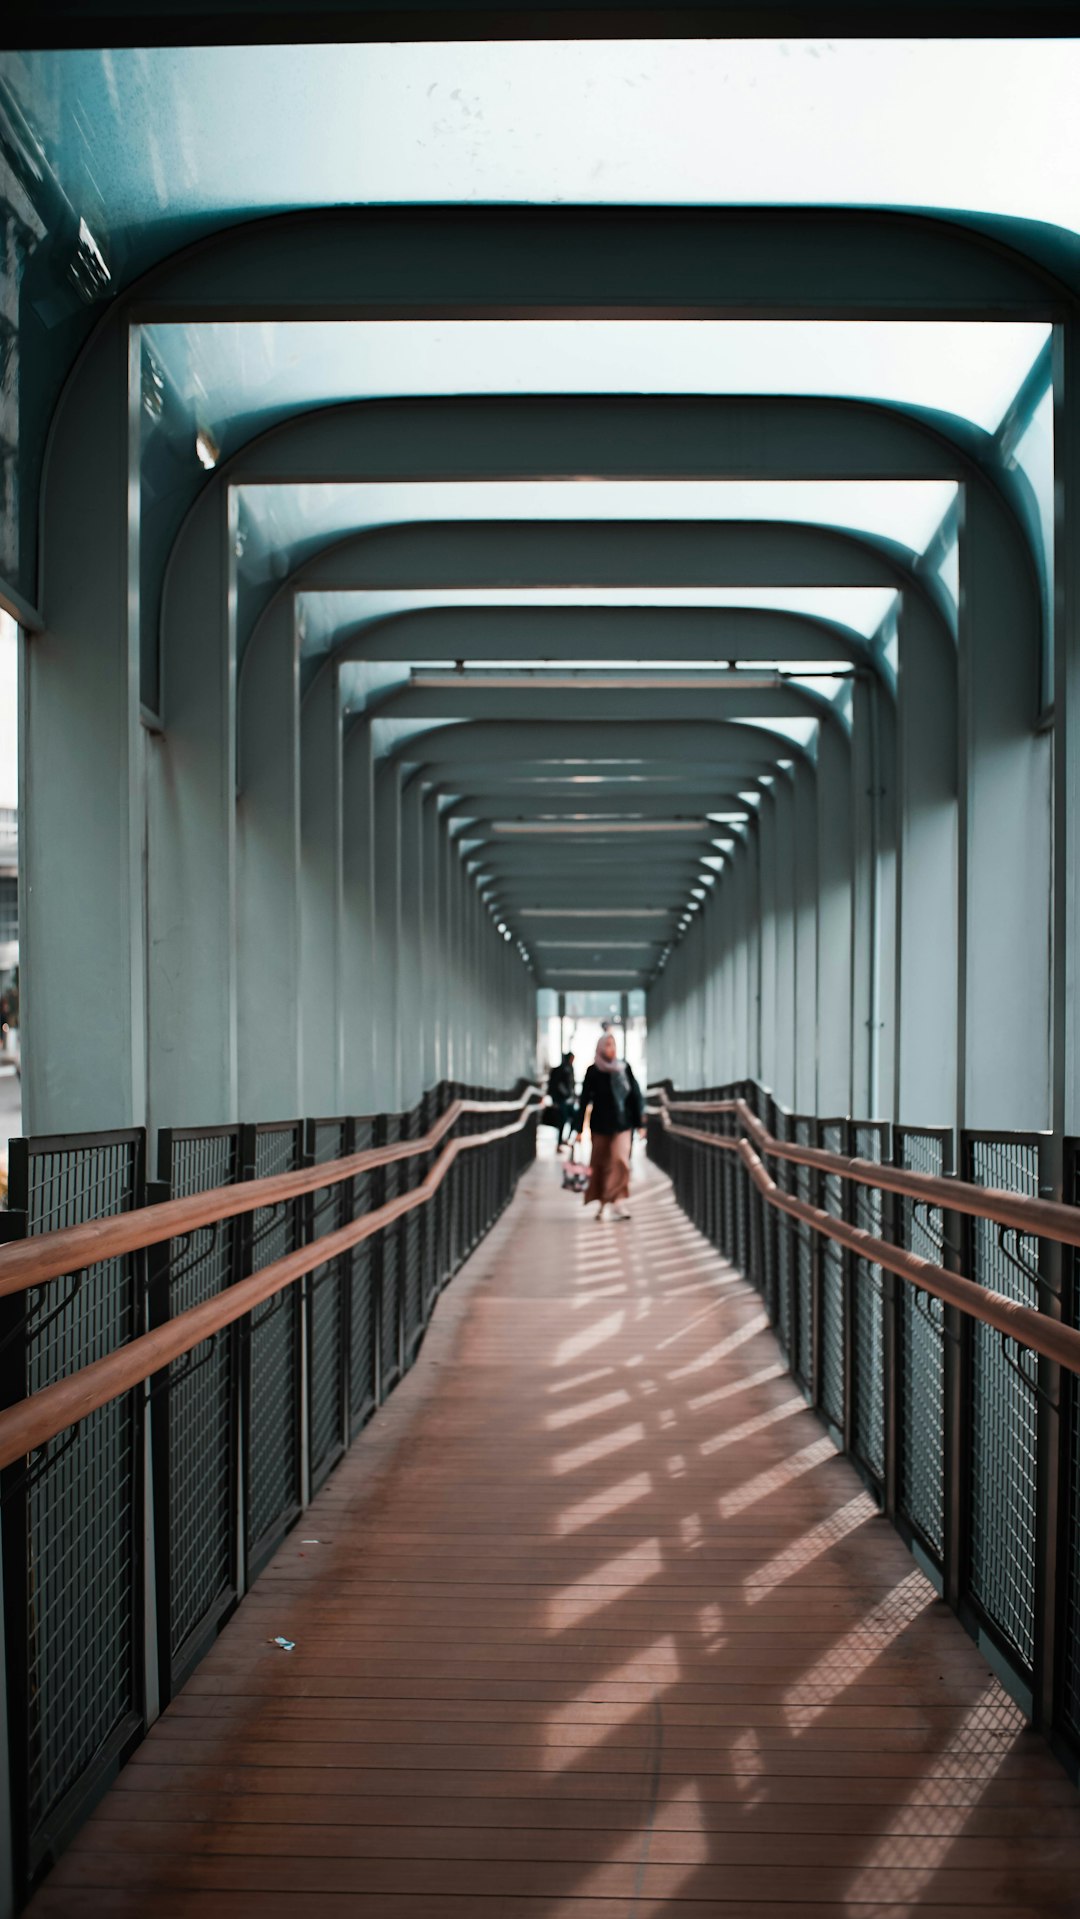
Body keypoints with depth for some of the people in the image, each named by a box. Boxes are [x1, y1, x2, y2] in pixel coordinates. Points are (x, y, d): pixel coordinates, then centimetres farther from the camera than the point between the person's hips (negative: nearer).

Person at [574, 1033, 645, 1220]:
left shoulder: (625, 1068, 3)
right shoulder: (593, 1071, -2)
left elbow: (635, 1095, 6)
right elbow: (585, 1100, -1)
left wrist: (639, 1122, 5)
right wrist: (580, 1129, -3)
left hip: (623, 1123, 1)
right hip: (600, 1124, -1)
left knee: (620, 1160, -13)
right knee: (601, 1163, 6)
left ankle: (618, 1201, -14)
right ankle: (602, 1204, 16)